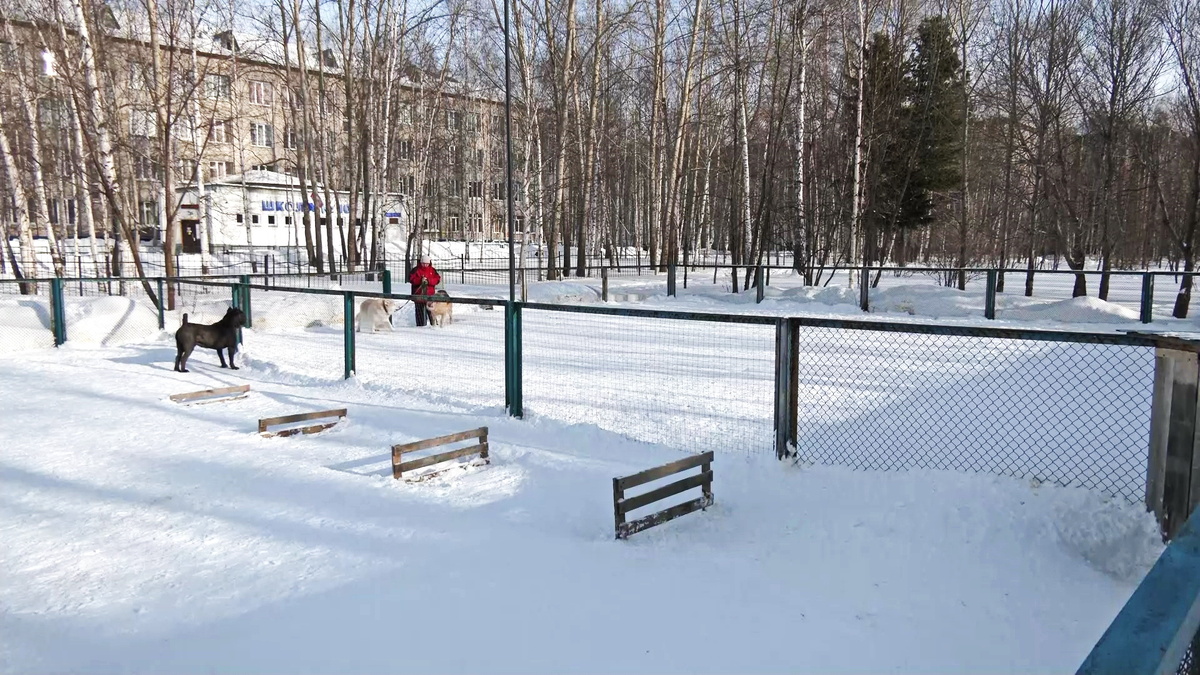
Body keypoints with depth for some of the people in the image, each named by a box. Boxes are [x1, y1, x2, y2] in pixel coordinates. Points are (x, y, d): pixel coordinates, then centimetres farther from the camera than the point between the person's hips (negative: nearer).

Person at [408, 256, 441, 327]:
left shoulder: (432, 270, 7)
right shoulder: (416, 270, 1)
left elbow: (437, 279, -1)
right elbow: (411, 279, -6)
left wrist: (428, 281, -17)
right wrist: (420, 280, -21)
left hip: (430, 294, 1)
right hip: (419, 294, -1)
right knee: (420, 311, 2)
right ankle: (421, 325, 8)